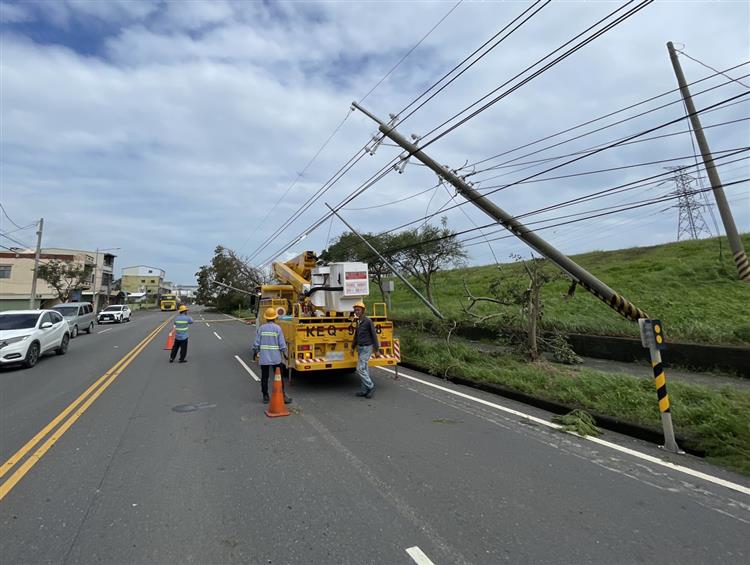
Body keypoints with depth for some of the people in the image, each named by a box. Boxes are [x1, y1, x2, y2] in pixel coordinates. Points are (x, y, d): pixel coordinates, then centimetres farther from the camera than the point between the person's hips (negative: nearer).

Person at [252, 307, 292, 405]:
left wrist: (254, 352, 16)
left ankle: (265, 397, 16)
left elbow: (256, 343, 1)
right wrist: (285, 353, 5)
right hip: (276, 357, -2)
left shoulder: (261, 328, -1)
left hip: (263, 358, 2)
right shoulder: (277, 328, -7)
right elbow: (282, 343, -7)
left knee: (264, 377, 11)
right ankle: (283, 396, 7)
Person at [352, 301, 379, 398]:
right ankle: (364, 390, 18)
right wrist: (353, 347, 22)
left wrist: (376, 349, -11)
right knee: (364, 369, 11)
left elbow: (374, 335, -13)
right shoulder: (358, 322, 9)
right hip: (360, 348, 8)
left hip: (367, 348, -8)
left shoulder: (368, 321, -15)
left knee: (360, 369, -10)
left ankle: (370, 386, 3)